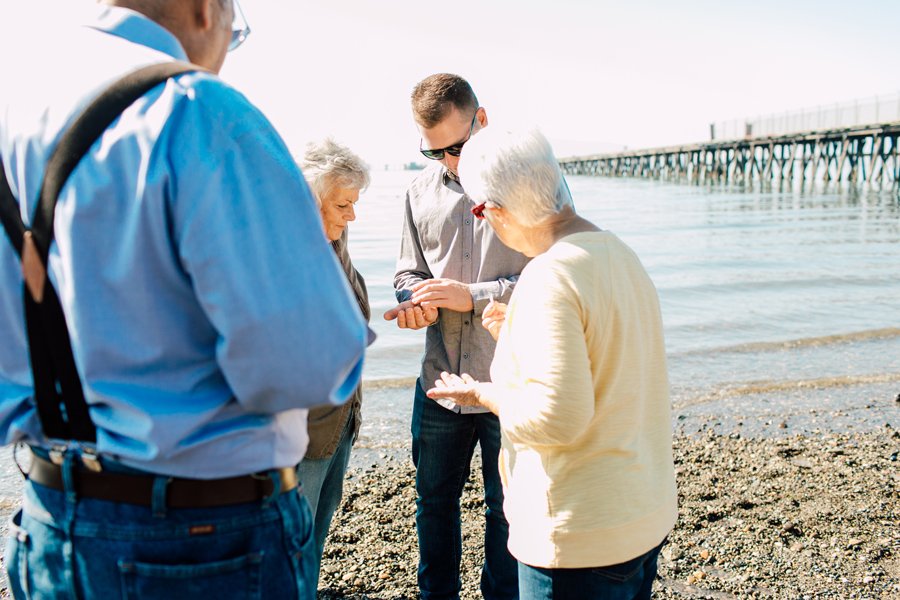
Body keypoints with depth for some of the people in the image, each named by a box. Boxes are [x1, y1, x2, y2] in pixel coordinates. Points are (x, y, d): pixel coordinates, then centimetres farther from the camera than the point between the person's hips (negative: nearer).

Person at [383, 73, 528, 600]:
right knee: (434, 499, 19)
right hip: (440, 379, 5)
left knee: (507, 511, 12)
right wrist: (414, 300, -9)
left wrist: (473, 295, -19)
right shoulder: (422, 191, 7)